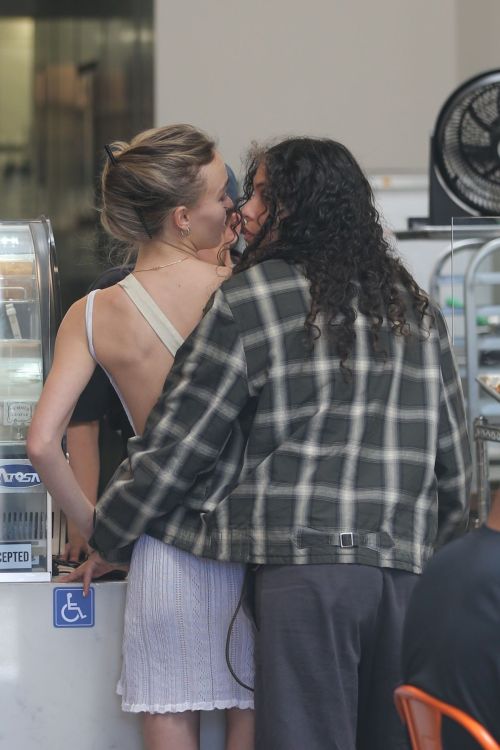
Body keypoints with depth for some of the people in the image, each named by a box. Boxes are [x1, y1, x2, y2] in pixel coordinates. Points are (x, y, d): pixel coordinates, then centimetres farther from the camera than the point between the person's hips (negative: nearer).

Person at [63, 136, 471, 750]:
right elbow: (453, 455, 18)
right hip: (409, 571, 6)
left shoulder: (253, 297, -1)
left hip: (305, 565, -5)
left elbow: (176, 441, 1)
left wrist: (107, 544, 12)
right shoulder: (414, 307, 16)